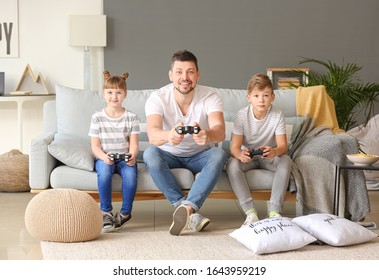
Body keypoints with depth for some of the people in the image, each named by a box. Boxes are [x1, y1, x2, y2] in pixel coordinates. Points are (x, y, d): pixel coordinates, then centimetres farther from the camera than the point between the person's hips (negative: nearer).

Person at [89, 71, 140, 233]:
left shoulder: (132, 118, 6)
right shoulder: (97, 118, 4)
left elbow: (134, 144, -1)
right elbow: (95, 146, -1)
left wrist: (132, 156, -24)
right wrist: (103, 156, -24)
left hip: (124, 158, 0)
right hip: (104, 158, 0)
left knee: (130, 172, -33)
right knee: (104, 170, -36)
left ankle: (125, 213, -17)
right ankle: (106, 213, -26)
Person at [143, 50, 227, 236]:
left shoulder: (210, 98, -20)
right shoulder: (157, 98, -21)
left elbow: (220, 131, -38)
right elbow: (152, 134, -39)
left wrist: (207, 135, -64)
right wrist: (168, 135, -64)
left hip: (200, 155, 0)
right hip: (169, 155, 0)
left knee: (219, 155, -32)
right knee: (150, 153, -33)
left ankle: (187, 207, -42)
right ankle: (191, 214, -35)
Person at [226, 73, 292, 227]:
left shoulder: (277, 116, -14)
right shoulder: (242, 115, -16)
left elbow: (283, 145, -20)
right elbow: (234, 147, -19)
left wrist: (274, 152, -46)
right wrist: (241, 155, -46)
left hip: (269, 156, 0)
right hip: (247, 155, 0)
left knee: (286, 161, -31)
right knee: (232, 164, -33)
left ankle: (275, 211, -31)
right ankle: (250, 212, -33)